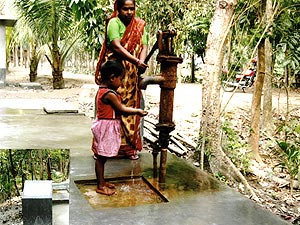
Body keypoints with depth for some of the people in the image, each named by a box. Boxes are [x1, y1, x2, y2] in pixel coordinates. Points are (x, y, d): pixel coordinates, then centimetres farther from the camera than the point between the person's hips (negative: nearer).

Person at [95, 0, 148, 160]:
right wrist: (136, 61, -25)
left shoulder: (139, 25, 12)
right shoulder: (114, 22, -5)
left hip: (132, 75, 5)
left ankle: (129, 147, 16)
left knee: (130, 109, 7)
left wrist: (141, 63, -15)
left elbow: (143, 46, 4)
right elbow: (116, 46, -18)